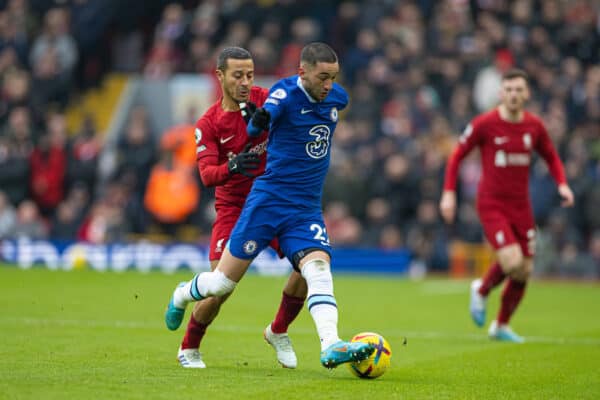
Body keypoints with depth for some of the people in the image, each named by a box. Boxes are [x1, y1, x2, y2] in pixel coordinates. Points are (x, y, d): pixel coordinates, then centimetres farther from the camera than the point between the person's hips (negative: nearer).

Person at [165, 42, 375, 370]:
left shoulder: (338, 98, 5)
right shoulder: (285, 92, -14)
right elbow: (254, 128, -25)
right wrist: (260, 119, -46)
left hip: (307, 208, 4)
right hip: (269, 199, -4)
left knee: (318, 270, -21)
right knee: (222, 282, 4)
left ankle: (331, 347, -33)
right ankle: (182, 295, 35)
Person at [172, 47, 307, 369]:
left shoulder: (265, 99, -4)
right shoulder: (208, 124, -7)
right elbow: (207, 175, -18)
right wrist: (231, 167, -39)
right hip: (233, 207, -2)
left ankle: (278, 331, 11)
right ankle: (189, 349, 14)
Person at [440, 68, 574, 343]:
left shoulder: (534, 126, 2)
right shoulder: (484, 124, -10)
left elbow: (551, 157, 17)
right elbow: (457, 156, 0)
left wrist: (562, 184, -1)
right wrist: (449, 193, -6)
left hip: (521, 206, 5)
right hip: (491, 204, -5)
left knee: (524, 272, 5)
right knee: (512, 262, -22)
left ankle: (501, 326, 27)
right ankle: (482, 290, 12)